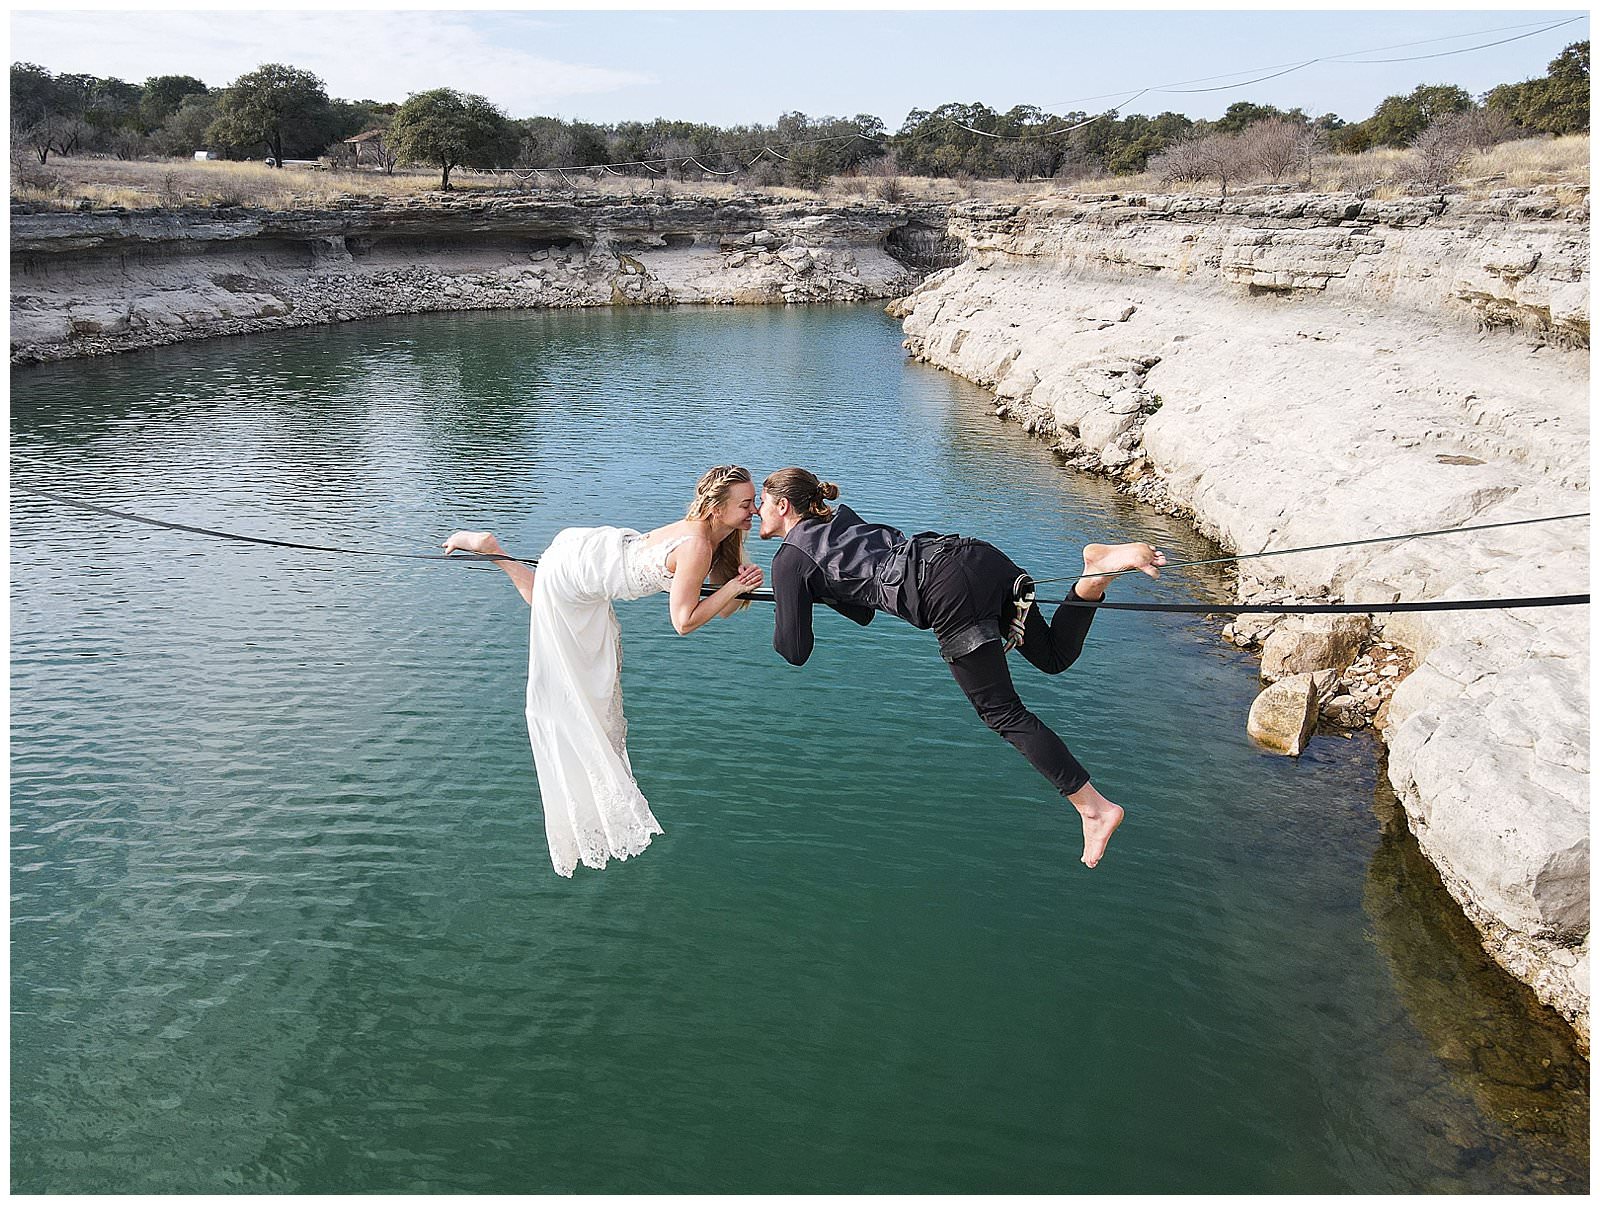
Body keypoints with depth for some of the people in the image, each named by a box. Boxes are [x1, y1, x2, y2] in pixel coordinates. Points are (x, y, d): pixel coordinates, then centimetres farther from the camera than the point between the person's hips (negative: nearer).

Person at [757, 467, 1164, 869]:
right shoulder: (840, 519, 31)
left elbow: (795, 651, 12)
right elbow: (862, 610, 39)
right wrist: (811, 589, 37)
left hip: (951, 592, -8)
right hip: (975, 552, 8)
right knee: (1054, 655, 17)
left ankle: (1095, 807, -3)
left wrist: (782, 609, 30)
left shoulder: (789, 560, 9)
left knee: (1004, 712, 0)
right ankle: (1098, 568, -6)